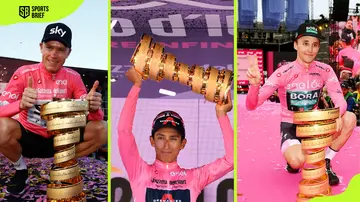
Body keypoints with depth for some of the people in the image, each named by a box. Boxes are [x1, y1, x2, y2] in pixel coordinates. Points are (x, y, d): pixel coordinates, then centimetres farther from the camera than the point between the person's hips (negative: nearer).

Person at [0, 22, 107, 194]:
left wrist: (94, 109, -34)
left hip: (59, 139, 2)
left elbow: (88, 114, -9)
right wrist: (21, 104, -45)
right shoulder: (24, 73, -14)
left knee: (100, 130, -20)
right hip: (28, 137, -2)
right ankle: (21, 170, -1)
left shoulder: (73, 77, -7)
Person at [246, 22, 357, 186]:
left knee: (349, 119, -23)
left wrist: (337, 115, -35)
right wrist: (254, 84, -46)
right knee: (297, 161, -34)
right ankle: (293, 158, 7)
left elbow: (340, 100, -10)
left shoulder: (325, 70, -7)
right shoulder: (284, 73, -18)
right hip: (290, 126, -4)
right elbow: (251, 106, -23)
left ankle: (326, 163, -3)